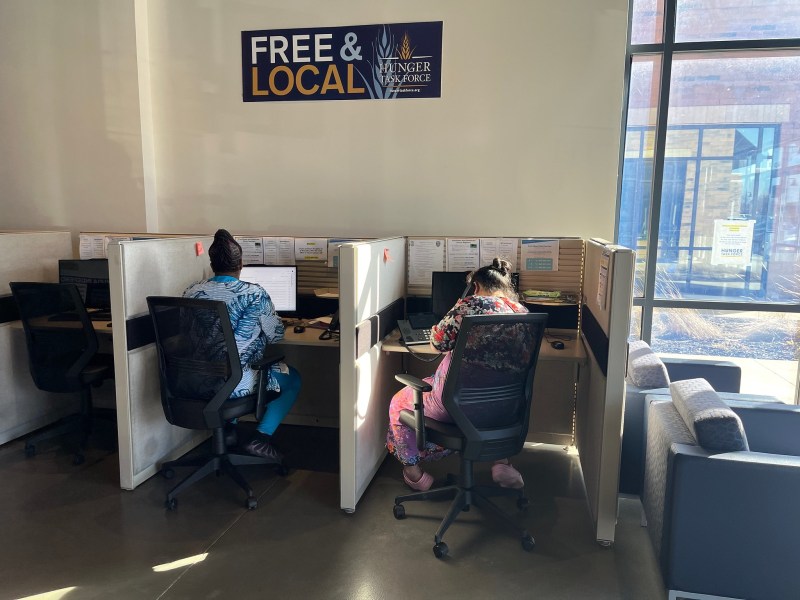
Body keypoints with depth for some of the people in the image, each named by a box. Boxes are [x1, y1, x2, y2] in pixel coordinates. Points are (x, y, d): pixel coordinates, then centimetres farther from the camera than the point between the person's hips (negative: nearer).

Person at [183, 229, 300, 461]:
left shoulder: (191, 292, 0)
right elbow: (276, 335, -3)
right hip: (237, 383, -6)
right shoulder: (254, 294, -15)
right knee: (293, 377, 18)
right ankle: (261, 437, 6)